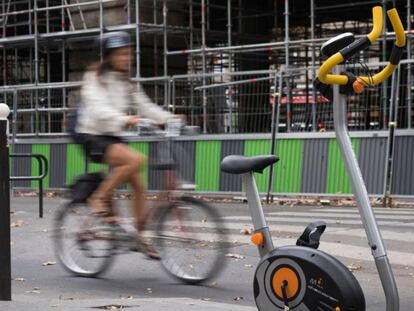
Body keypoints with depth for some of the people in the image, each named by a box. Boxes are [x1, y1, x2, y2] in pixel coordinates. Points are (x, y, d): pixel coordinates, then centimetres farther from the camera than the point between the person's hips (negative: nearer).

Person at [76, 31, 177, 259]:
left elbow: (145, 105, 7)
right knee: (136, 159, -30)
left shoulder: (127, 83, 14)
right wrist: (124, 119, -39)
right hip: (93, 137, -7)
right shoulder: (95, 78, -7)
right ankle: (99, 199, -17)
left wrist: (168, 118, -10)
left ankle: (140, 236, 9)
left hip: (114, 138, 7)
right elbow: (98, 108, -23)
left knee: (138, 185, -2)